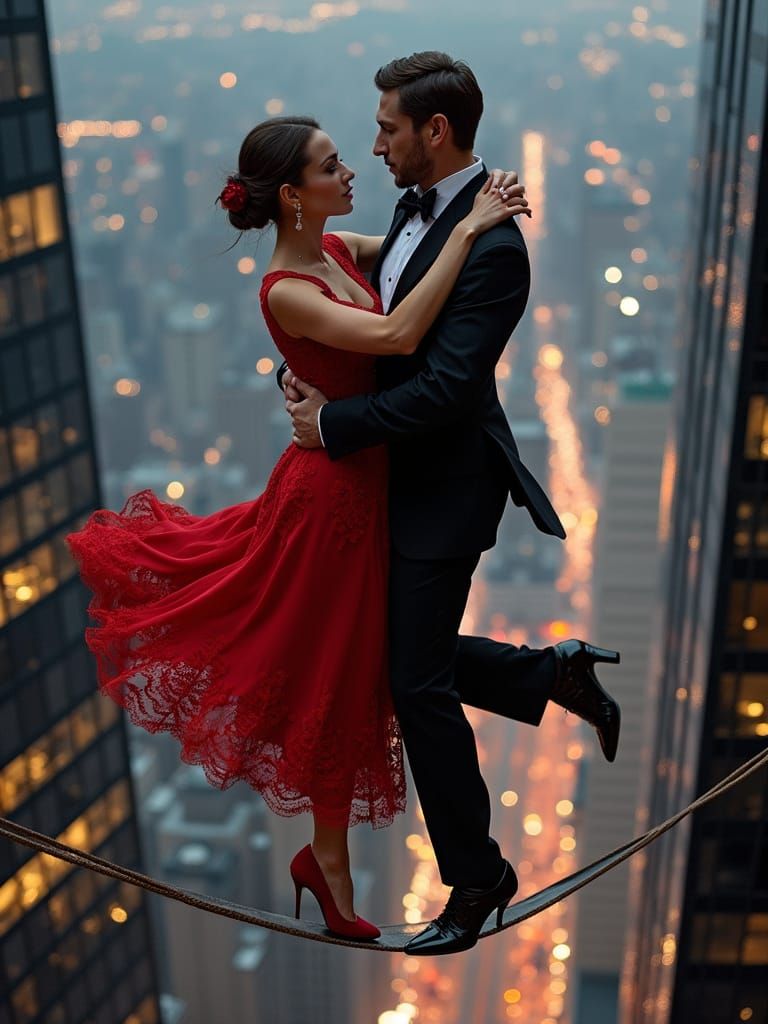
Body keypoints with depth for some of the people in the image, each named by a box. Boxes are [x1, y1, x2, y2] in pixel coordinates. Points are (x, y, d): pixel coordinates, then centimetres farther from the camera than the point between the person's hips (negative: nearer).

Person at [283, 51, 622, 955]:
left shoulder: (492, 246, -22)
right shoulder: (415, 208, 8)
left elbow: (446, 388, -26)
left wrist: (332, 423, -18)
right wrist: (298, 373, 1)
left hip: (445, 483, -9)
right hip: (399, 473, 9)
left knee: (418, 684, -1)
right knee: (403, 651, 18)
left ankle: (475, 879, 19)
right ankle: (558, 676, 33)